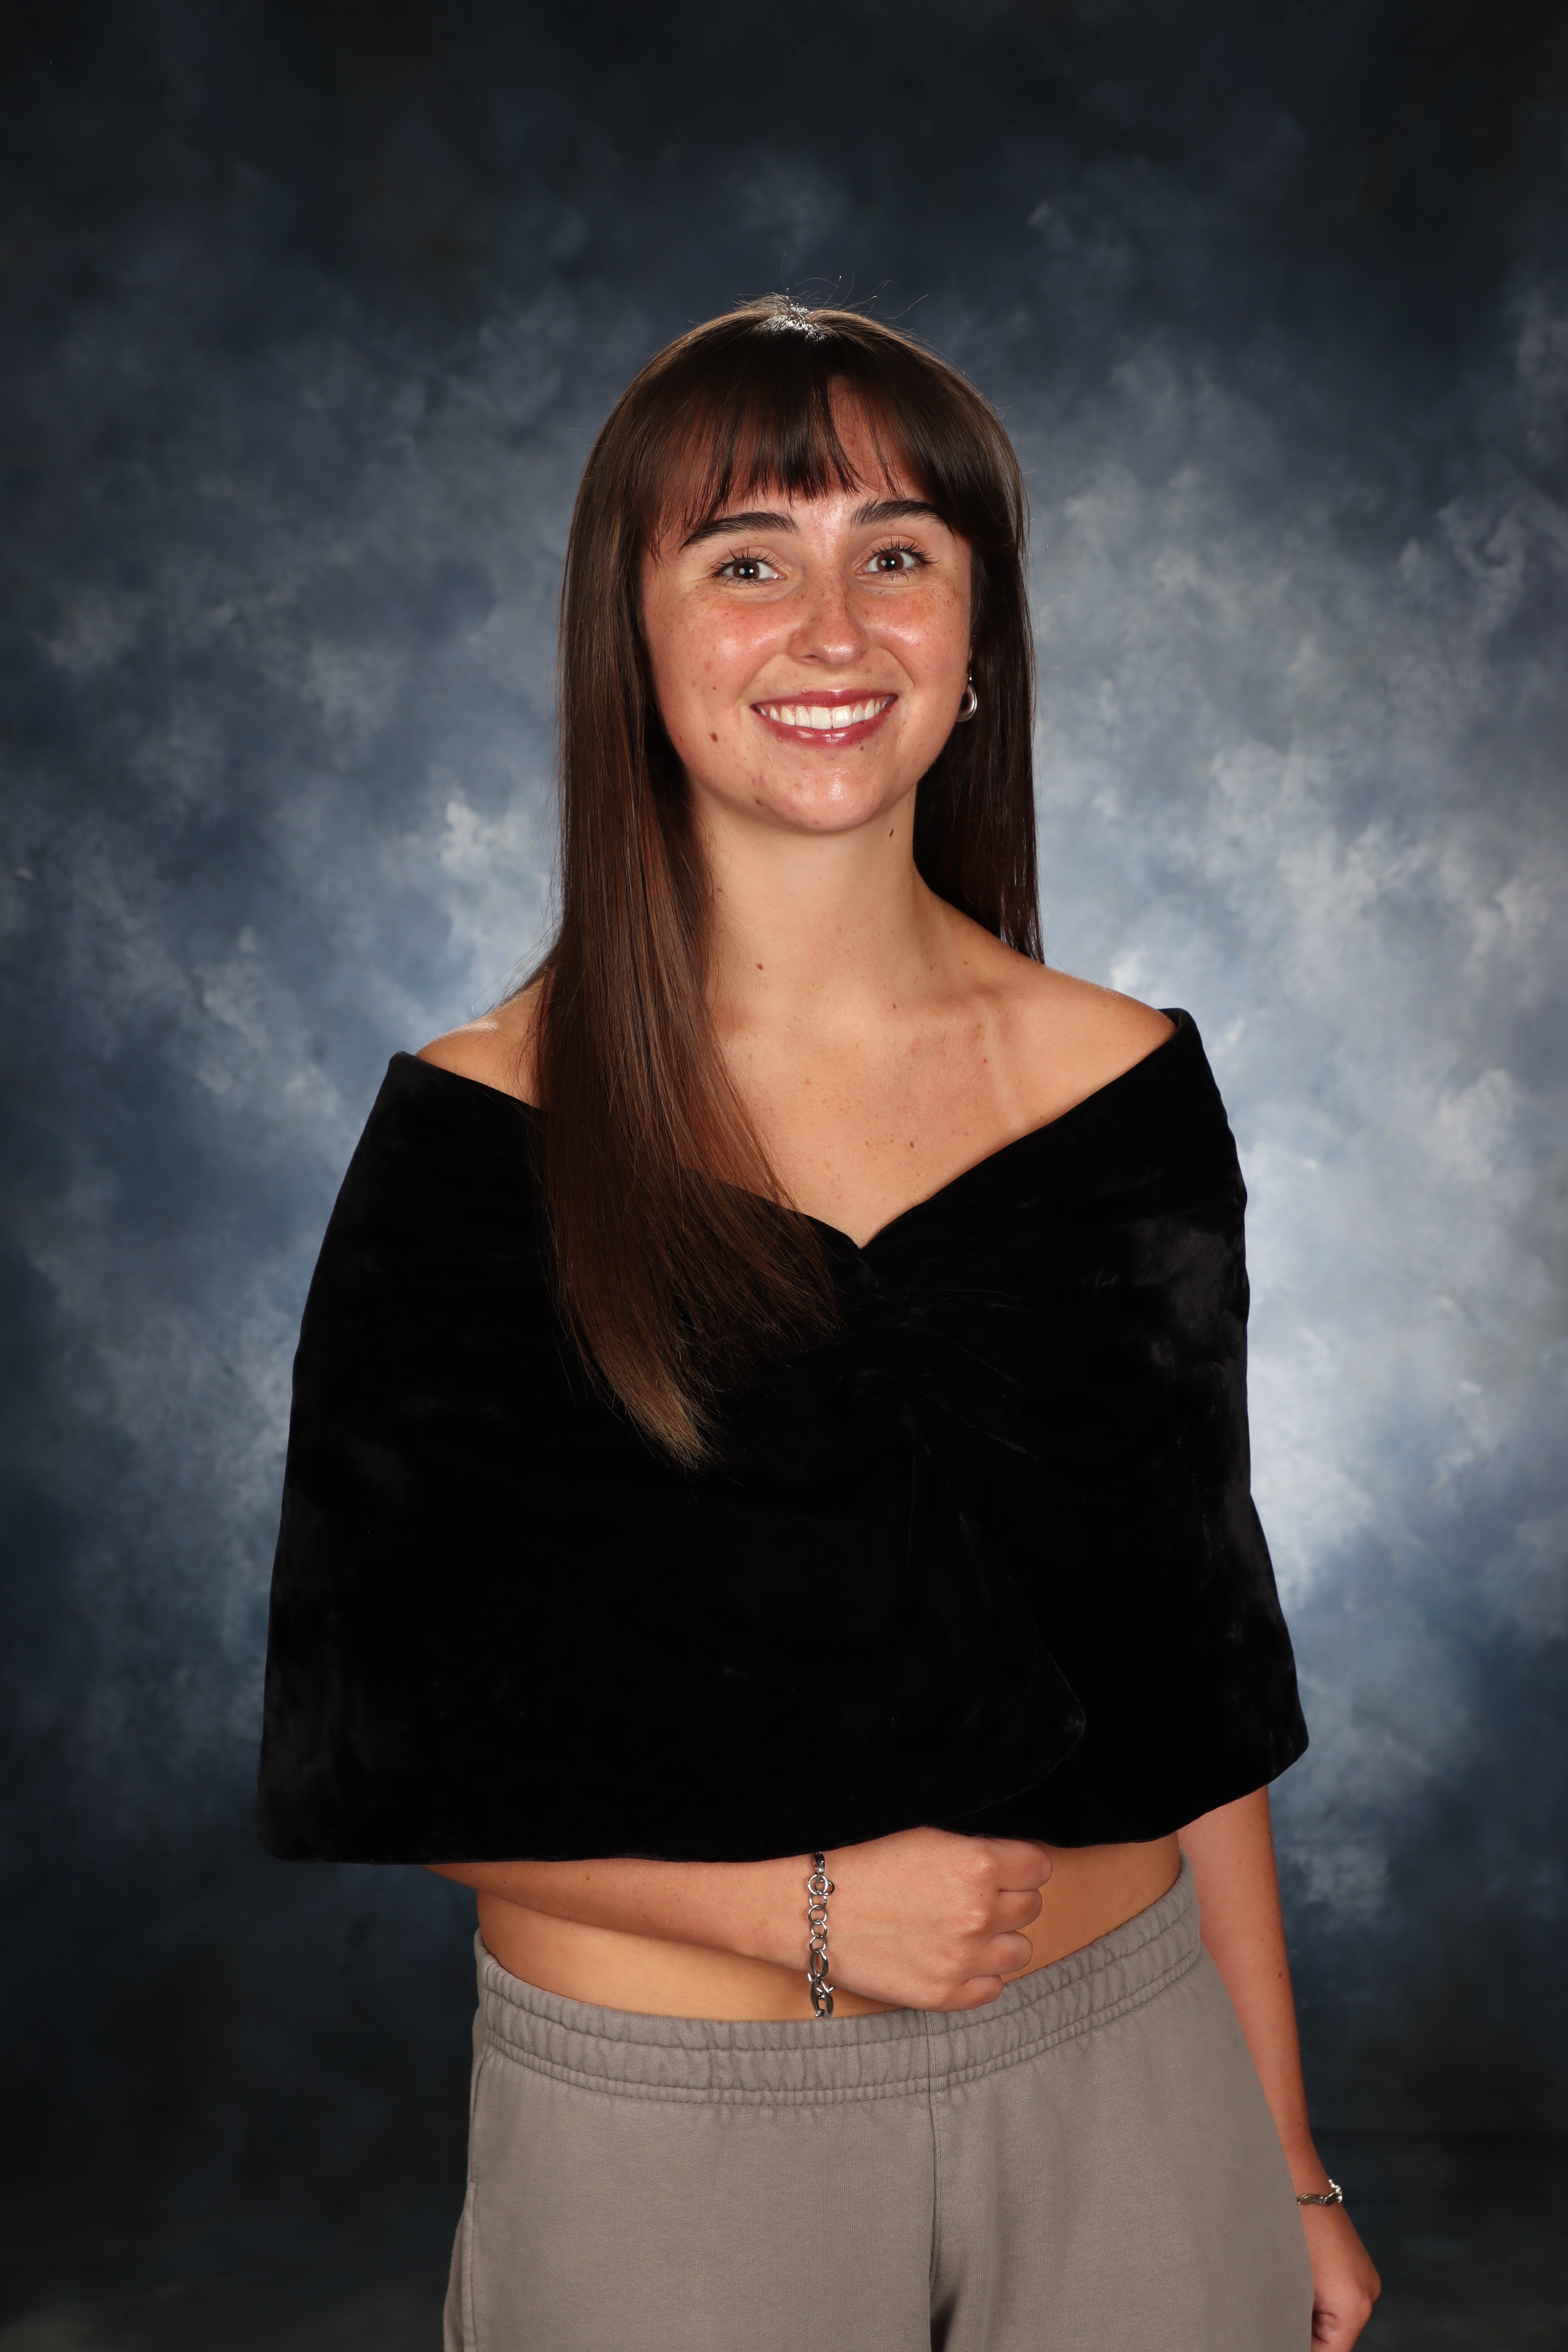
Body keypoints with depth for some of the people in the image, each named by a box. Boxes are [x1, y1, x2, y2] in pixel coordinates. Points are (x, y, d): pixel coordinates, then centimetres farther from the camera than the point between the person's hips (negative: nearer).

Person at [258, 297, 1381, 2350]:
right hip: (665, 2119, -2)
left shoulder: (1125, 1089, -3)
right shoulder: (483, 1136, -11)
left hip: (1121, 2091, 3)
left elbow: (1199, 1669, 4)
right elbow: (367, 1744, -6)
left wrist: (1288, 2167, 8)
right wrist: (805, 1905, -15)